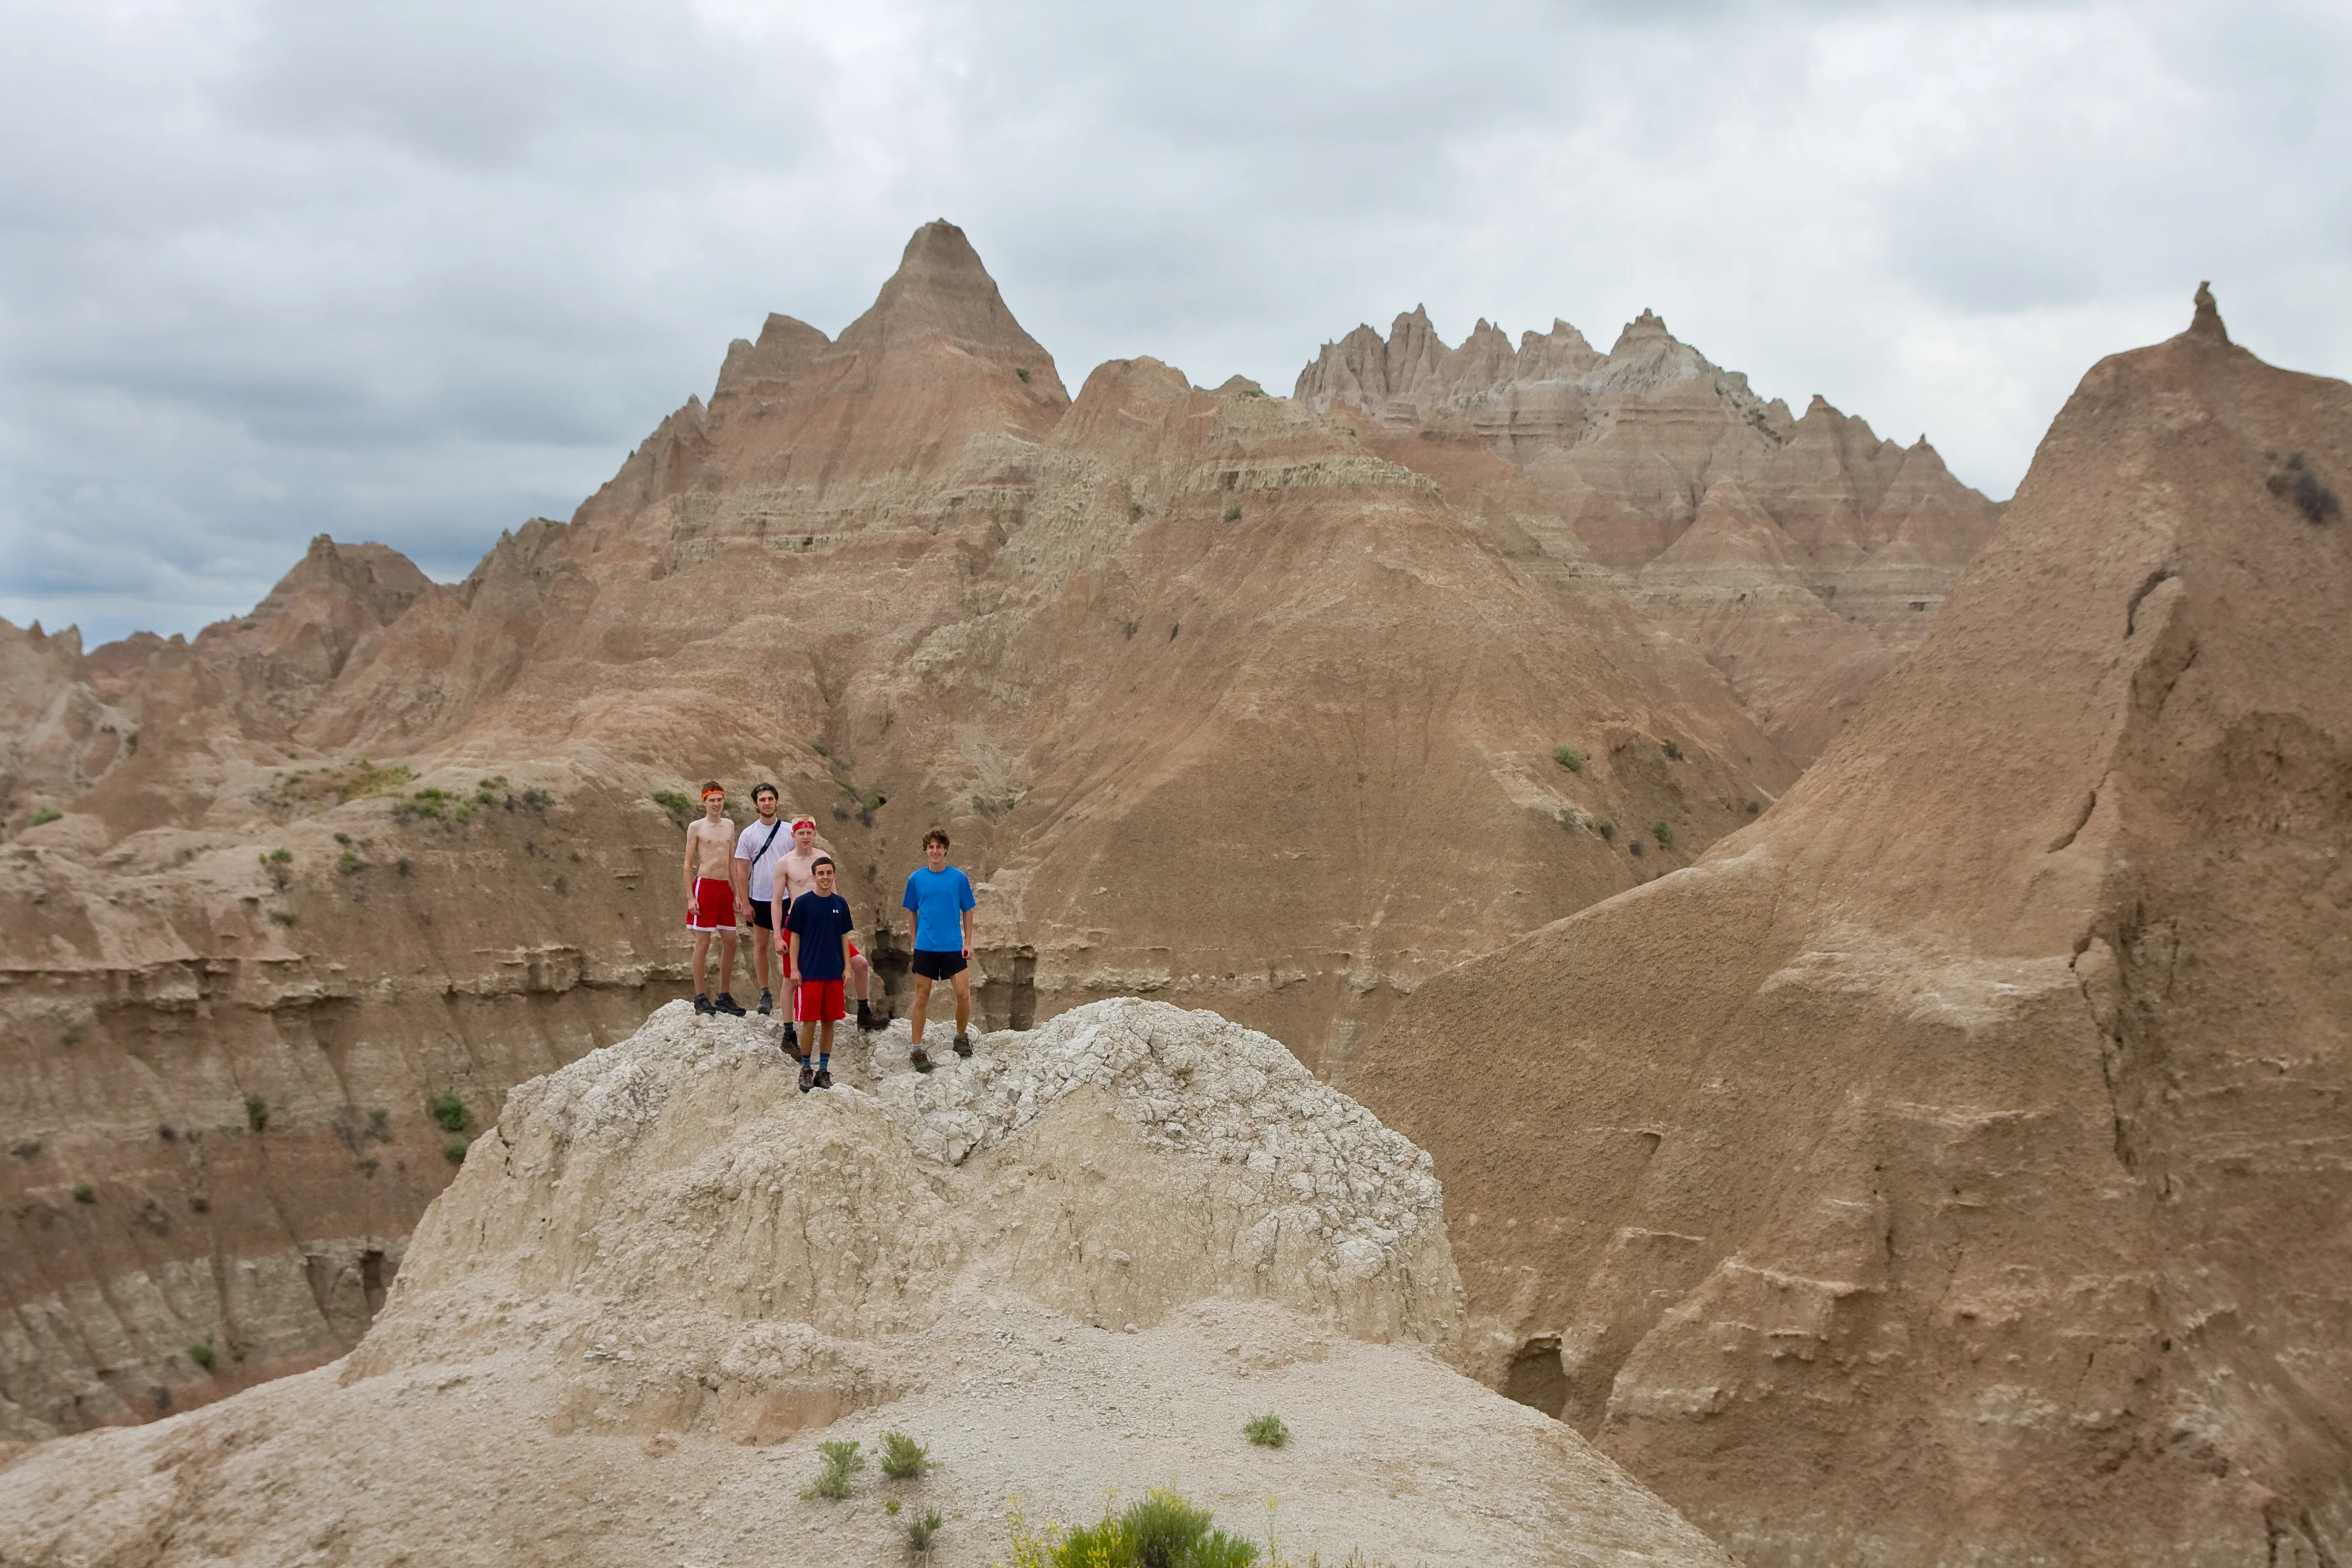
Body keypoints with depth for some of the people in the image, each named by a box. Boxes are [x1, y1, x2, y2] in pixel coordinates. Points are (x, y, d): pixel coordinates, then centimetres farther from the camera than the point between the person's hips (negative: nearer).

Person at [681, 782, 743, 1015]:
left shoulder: (729, 826, 14)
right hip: (704, 885, -5)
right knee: (703, 943, -4)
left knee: (730, 942, 5)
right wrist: (690, 897, -9)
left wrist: (737, 894, 14)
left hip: (725, 887, 5)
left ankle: (725, 997, 14)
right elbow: (688, 863, -2)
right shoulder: (696, 827, -1)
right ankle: (700, 998, 1)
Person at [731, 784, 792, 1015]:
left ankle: (788, 995, 6)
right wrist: (745, 902, -5)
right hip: (759, 898, 0)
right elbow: (742, 870, 0)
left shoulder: (790, 831, 2)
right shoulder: (748, 834, 0)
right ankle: (765, 994, 16)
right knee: (760, 946, 6)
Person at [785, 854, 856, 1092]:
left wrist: (847, 967, 5)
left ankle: (824, 1069, 16)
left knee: (829, 1022, 7)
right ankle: (805, 1069, 10)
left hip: (834, 973, 3)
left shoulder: (840, 903, 7)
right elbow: (795, 937, -1)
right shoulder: (802, 903, -3)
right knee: (810, 1023, -4)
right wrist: (794, 969, -7)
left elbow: (844, 937, 11)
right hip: (809, 973, -3)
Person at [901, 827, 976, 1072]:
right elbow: (911, 912, 10)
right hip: (925, 948, 0)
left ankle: (961, 1036, 20)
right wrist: (914, 940, 5)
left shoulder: (959, 878, 0)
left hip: (954, 947, 0)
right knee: (922, 997, 3)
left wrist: (968, 942, 0)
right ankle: (917, 1050, 11)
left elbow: (967, 912, 6)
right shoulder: (916, 879, 2)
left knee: (963, 994, -5)